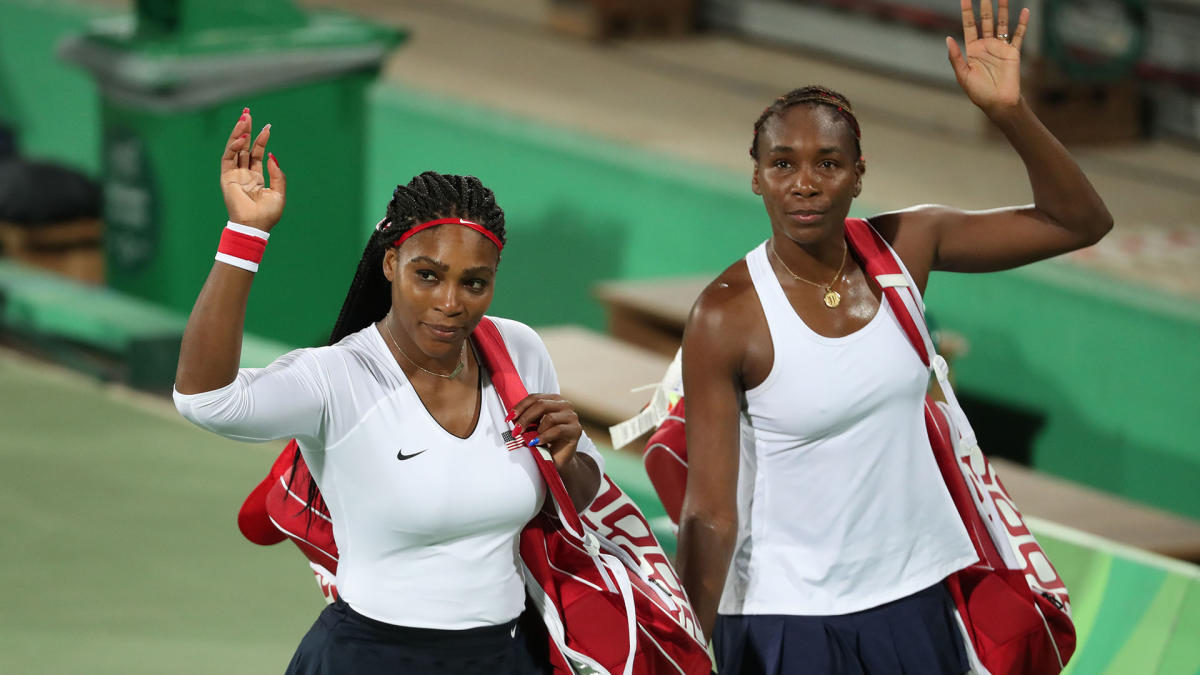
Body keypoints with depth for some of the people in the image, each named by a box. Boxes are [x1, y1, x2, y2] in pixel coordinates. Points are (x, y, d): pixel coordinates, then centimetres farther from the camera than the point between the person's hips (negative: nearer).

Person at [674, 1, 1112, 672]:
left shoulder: (906, 247, -3)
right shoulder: (727, 316, -15)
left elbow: (1079, 221, -1)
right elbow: (710, 512, -14)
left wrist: (1010, 111, -16)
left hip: (912, 599, 4)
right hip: (787, 620, -4)